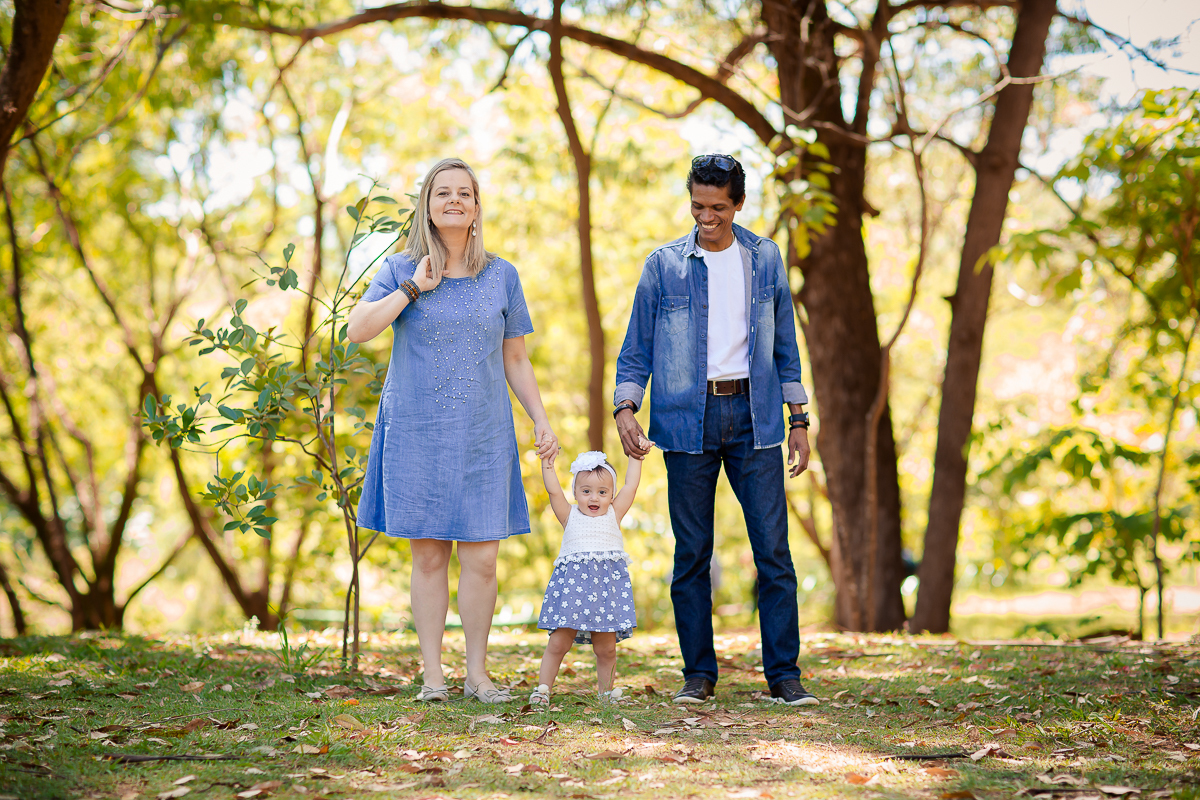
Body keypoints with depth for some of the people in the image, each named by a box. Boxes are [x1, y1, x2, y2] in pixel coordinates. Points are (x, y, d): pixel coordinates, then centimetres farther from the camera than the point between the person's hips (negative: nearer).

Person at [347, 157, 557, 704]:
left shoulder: (501, 276, 8)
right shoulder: (400, 270, 3)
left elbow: (515, 360, 13)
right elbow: (357, 330, -11)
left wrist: (540, 419, 5)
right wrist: (413, 289, -13)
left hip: (483, 434, 1)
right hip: (416, 434, -1)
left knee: (481, 556, -2)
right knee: (428, 554, 2)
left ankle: (477, 673, 9)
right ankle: (433, 675, 9)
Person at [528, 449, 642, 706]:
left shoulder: (613, 515, 12)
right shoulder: (570, 516, 10)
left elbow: (631, 486, 12)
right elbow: (554, 491, 1)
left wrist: (636, 457, 17)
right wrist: (547, 464, -2)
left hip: (607, 584, 1)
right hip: (572, 583, -1)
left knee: (606, 647, 5)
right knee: (559, 642, -1)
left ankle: (606, 690, 20)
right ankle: (543, 688, 8)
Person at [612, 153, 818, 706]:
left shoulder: (765, 260, 9)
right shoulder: (663, 265, 4)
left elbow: (785, 345, 13)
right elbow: (636, 349, 6)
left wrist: (798, 419, 8)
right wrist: (625, 409, -8)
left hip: (753, 415, 1)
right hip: (687, 419, 0)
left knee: (773, 548, -4)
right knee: (692, 552, 2)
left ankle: (783, 675, 2)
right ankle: (699, 674, 11)